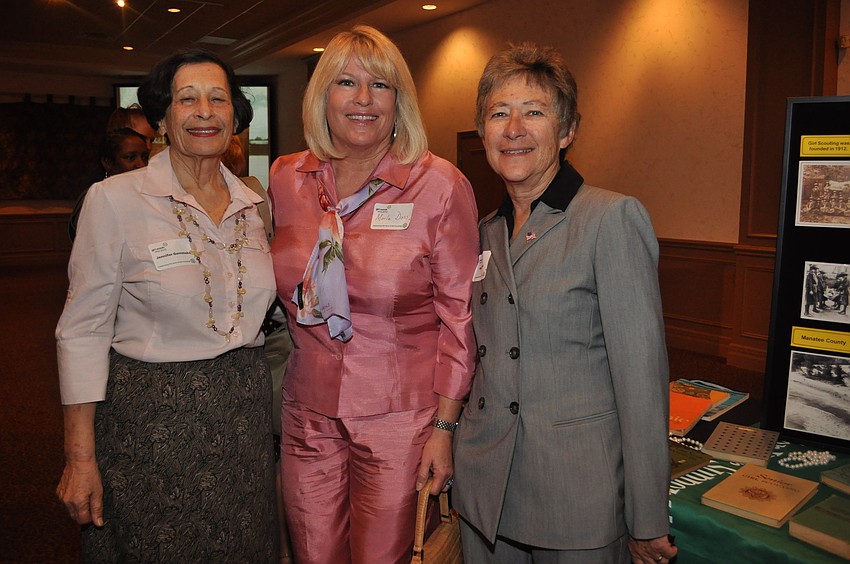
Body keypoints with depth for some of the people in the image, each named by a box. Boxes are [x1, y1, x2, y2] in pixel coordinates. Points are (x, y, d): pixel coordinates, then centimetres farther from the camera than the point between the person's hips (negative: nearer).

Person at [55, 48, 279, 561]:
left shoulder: (253, 203, 4)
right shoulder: (115, 199, -10)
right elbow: (83, 331, -10)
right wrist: (80, 457, -11)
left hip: (245, 413, 5)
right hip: (154, 420, -4)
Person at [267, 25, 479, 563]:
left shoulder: (440, 185, -11)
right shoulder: (286, 179, 1)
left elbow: (459, 313, -9)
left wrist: (443, 427, -9)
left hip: (399, 417, -3)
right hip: (308, 412, 4)